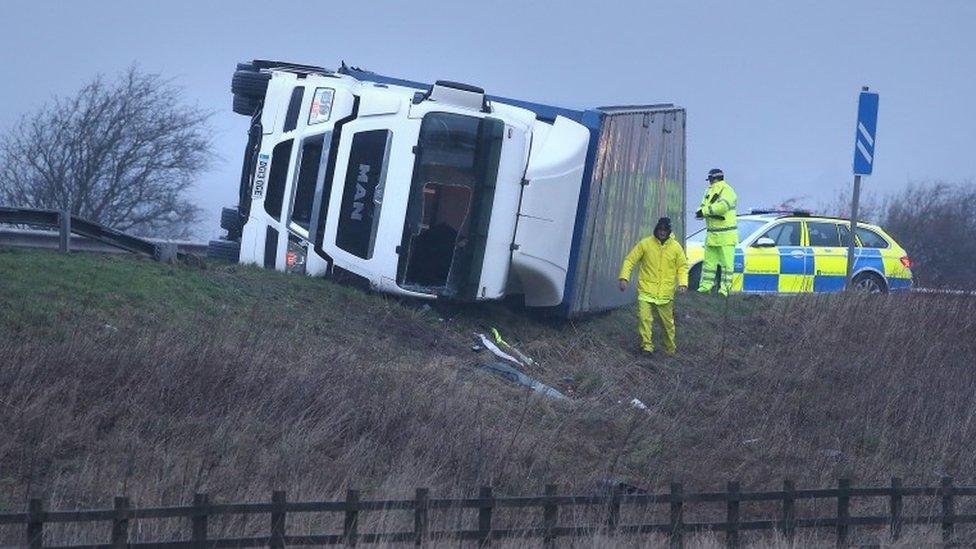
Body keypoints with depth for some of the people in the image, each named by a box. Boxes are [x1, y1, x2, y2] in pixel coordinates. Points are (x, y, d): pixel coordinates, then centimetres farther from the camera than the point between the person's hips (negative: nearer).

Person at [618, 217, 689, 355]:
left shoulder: (676, 247, 1)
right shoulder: (645, 244, -4)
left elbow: (682, 266, 10)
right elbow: (629, 260, 0)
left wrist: (683, 283, -5)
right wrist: (624, 278, -11)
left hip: (665, 294, 1)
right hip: (646, 291, -1)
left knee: (667, 322, 11)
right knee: (644, 318, -16)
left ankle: (670, 348, 28)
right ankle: (646, 346, -9)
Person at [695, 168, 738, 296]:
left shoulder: (727, 191, -9)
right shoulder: (710, 191, 18)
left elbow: (722, 206, -24)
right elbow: (703, 207, 10)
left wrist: (705, 211, -17)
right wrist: (710, 213, -13)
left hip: (726, 236, -8)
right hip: (712, 235, 8)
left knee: (727, 263, -5)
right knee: (709, 261, 9)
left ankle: (725, 288, -3)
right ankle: (705, 286, 13)